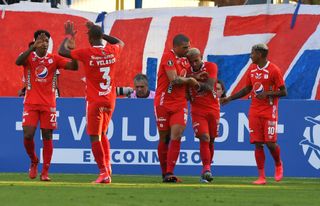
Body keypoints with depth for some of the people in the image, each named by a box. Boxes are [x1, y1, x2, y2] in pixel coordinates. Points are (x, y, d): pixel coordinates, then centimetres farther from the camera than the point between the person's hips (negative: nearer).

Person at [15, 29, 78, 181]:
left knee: (47, 136, 0)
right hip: (31, 103, -1)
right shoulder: (29, 57, 0)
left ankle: (45, 172, 5)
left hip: (48, 104, 1)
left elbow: (74, 67, -2)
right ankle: (34, 162, 18)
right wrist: (33, 47, -35)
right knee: (28, 135, -9)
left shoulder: (54, 59, 6)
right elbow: (18, 62, -23)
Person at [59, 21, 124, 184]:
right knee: (102, 134, 22)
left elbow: (62, 51, -3)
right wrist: (99, 32, 28)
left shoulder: (87, 53, -13)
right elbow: (120, 43, 27)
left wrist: (68, 36, 14)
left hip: (95, 101, -5)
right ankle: (107, 166, 13)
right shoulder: (112, 51, 1)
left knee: (95, 137, -4)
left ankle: (104, 173, -12)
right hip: (110, 101, 5)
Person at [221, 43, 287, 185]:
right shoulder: (252, 69, 10)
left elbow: (283, 92, -9)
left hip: (269, 112, -5)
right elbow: (247, 89, 21)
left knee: (270, 143, -8)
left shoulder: (274, 70, -10)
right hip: (255, 112, 5)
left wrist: (267, 94, -21)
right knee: (257, 143, -1)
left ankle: (278, 165, 22)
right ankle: (261, 177, 1)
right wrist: (230, 98, 18)